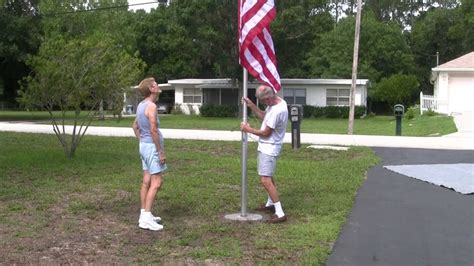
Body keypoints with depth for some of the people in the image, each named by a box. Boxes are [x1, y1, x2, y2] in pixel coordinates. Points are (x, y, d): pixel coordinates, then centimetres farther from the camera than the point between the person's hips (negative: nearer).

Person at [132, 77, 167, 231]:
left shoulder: (141, 105, 13)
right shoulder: (151, 106, -16)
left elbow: (135, 126, 24)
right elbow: (153, 130, -22)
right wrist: (161, 152, -19)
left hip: (144, 145, 10)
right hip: (153, 146, -10)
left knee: (147, 181, 12)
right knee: (156, 182, -9)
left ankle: (144, 214, 17)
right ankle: (146, 218, -11)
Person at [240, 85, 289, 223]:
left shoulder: (277, 111, -29)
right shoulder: (277, 102, 2)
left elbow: (266, 133, -21)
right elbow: (263, 116, 16)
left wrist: (248, 129, -7)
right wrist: (251, 105, 4)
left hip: (269, 148, -11)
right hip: (266, 146, 11)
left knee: (265, 180, -14)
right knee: (268, 176, 24)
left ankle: (280, 213, -13)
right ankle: (270, 204, 42)